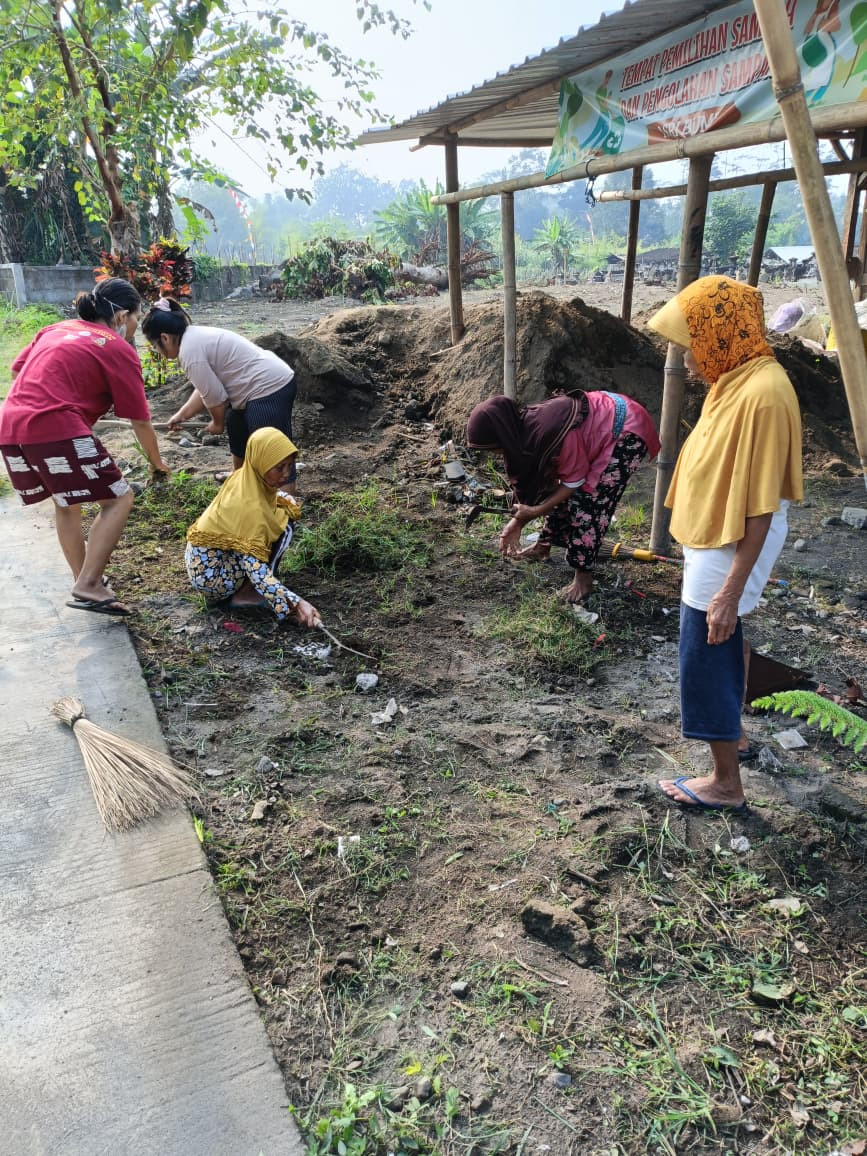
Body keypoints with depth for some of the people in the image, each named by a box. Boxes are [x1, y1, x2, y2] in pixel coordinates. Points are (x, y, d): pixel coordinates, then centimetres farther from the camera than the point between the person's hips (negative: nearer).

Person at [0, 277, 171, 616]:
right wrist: (157, 462, 20)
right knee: (118, 499, 2)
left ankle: (84, 579, 30)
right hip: (58, 430, -8)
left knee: (67, 502, 24)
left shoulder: (56, 330, 23)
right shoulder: (119, 350, 4)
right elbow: (140, 421, 6)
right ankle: (88, 586, -7)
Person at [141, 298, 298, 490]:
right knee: (235, 426, 27)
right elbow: (206, 387, 20)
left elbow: (214, 396, -14)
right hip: (273, 380, 11)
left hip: (270, 388, -11)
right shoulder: (196, 336, 15)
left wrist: (217, 423, 3)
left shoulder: (190, 350, -17)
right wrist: (182, 415, 22)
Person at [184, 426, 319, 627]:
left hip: (201, 561, 9)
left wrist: (283, 503, -3)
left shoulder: (243, 478, -5)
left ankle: (242, 590, 8)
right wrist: (296, 603, -39)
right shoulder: (250, 507, -29)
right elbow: (256, 570, -33)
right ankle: (243, 595, -8)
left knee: (281, 516, 7)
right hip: (211, 576, -9)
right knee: (283, 527, -15)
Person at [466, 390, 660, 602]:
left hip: (627, 431, -8)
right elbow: (533, 478, 3)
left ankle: (584, 578, -1)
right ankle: (543, 546, 32)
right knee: (563, 494, 12)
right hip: (601, 420, 8)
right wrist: (518, 521, 0)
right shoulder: (525, 428, -9)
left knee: (588, 499, -11)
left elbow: (574, 482, -21)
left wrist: (535, 511, -17)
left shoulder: (552, 435, -35)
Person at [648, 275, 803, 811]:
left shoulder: (762, 393, -26)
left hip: (730, 551, -10)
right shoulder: (736, 378, 4)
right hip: (714, 540, 10)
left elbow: (761, 508, -26)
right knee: (725, 643, 24)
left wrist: (731, 591, -24)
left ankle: (726, 783, 18)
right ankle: (735, 733, 46)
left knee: (706, 660, 1)